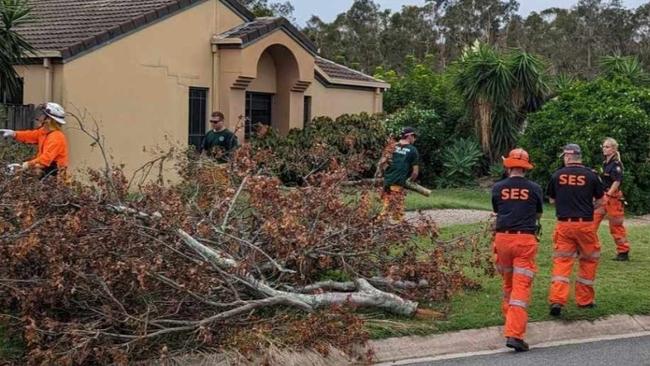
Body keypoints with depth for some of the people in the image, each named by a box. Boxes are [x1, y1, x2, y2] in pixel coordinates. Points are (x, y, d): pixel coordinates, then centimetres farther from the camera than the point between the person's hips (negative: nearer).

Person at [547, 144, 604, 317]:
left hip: (564, 224, 1)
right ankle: (584, 299, 19)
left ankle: (557, 300, -11)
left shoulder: (557, 175, 0)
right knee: (589, 260, 16)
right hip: (585, 224, -1)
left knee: (562, 261, 4)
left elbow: (552, 200, 13)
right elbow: (600, 200, 7)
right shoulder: (591, 175, -3)